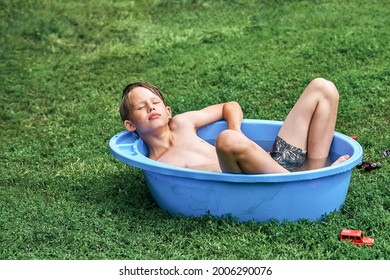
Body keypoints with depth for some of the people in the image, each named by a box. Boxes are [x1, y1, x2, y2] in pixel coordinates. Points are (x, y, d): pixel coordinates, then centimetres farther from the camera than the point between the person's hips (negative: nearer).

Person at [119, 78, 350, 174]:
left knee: (322, 89, 8)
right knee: (227, 141, -40)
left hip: (275, 166, 8)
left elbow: (231, 107, 31)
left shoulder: (181, 124, 20)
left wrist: (236, 132, 11)